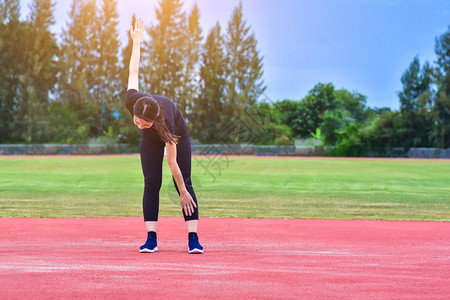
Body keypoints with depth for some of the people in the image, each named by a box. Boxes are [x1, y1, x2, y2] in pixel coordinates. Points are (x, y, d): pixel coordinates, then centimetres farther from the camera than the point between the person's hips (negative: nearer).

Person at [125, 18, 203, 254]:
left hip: (178, 133, -3)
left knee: (185, 183, -11)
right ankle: (151, 239, -12)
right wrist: (137, 40, -7)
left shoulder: (165, 123, -44)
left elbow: (172, 163, -34)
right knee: (151, 184, -9)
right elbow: (134, 71, -17)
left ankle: (193, 239, -15)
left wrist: (183, 193, -26)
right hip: (150, 140, 4)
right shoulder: (132, 101, -37)